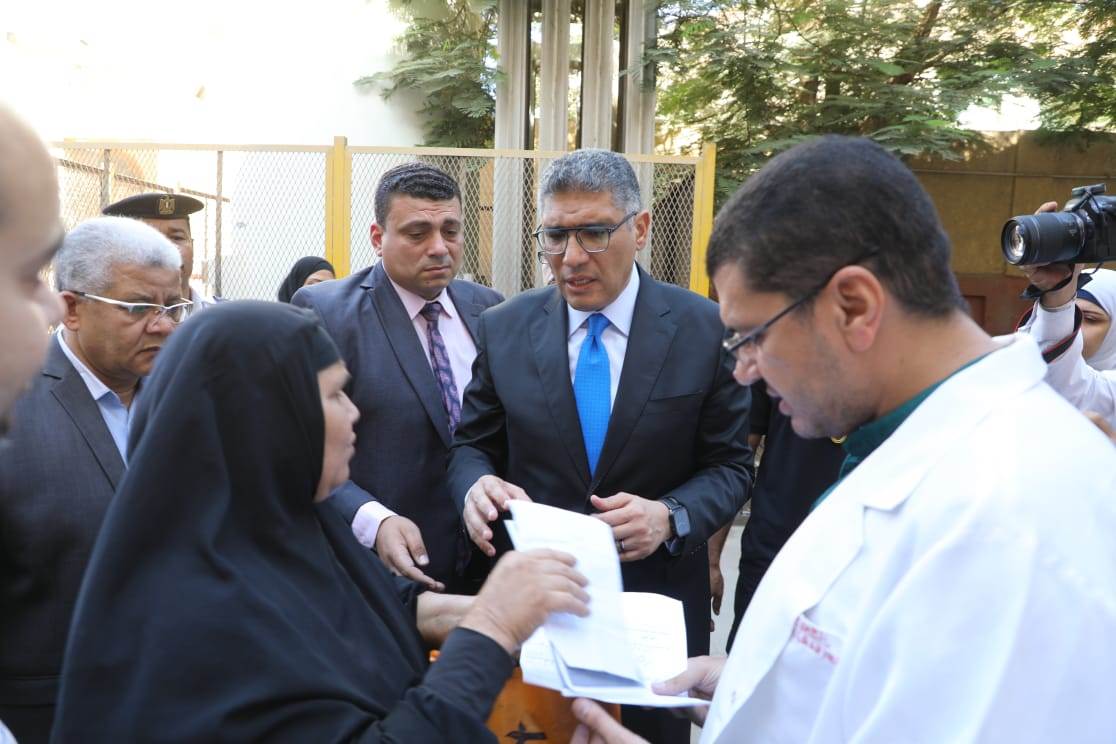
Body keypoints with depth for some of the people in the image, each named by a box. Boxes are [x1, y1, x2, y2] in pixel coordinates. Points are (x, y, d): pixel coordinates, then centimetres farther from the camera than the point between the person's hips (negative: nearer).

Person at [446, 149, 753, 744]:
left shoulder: (703, 329, -8)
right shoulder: (504, 328, -2)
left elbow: (730, 465, -4)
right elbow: (472, 444, 5)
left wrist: (671, 517, -24)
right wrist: (476, 486, -18)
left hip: (657, 599, -1)